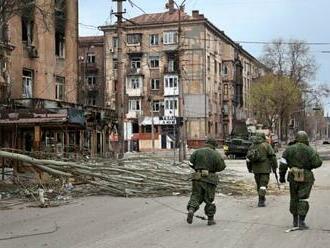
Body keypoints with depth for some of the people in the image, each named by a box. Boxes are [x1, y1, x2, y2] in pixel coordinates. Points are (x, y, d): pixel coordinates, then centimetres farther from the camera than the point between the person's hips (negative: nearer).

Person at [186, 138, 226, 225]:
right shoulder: (216, 154, -3)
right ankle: (210, 219, 15)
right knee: (209, 199, 9)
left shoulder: (197, 152, 4)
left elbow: (191, 163, 1)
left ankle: (191, 209, -18)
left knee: (196, 196, 10)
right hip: (209, 179, -2)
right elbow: (221, 167, -4)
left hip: (198, 178, 2)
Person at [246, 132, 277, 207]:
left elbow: (248, 158, 14)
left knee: (259, 184, 17)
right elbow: (272, 157, -8)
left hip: (256, 169, 4)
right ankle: (261, 201, -10)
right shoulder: (266, 145, -5)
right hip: (265, 169, -4)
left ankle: (262, 199, 28)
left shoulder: (252, 146, 9)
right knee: (263, 184, -4)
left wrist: (249, 168, 23)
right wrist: (274, 167, -1)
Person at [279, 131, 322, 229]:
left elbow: (283, 164, -2)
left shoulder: (289, 149, 1)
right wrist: (316, 155, 8)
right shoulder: (309, 150, -8)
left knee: (294, 199, 15)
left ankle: (295, 221, 23)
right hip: (306, 178, -3)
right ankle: (301, 222, -5)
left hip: (293, 178, 3)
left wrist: (282, 176, 7)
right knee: (303, 199, -1)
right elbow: (317, 163, -12)